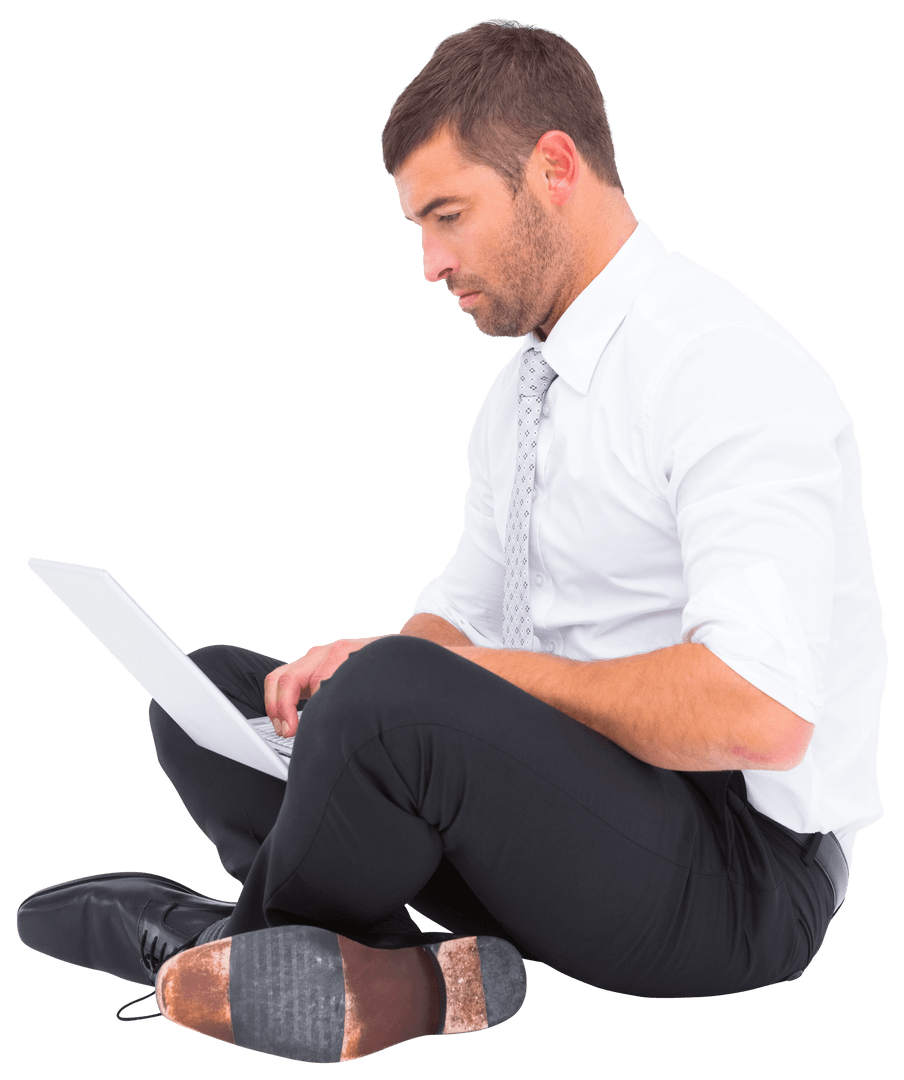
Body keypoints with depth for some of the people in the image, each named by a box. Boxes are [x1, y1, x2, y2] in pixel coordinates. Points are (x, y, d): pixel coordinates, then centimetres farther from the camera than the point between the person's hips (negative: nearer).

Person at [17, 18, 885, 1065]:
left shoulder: (726, 369, -19)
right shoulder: (518, 392, 12)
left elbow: (757, 714, -29)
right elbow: (462, 615, 17)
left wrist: (437, 670, -20)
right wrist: (358, 665, -8)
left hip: (747, 869, -9)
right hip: (565, 792, 9)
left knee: (396, 696, -33)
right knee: (211, 691, 6)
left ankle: (243, 947, -4)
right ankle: (402, 980, -14)